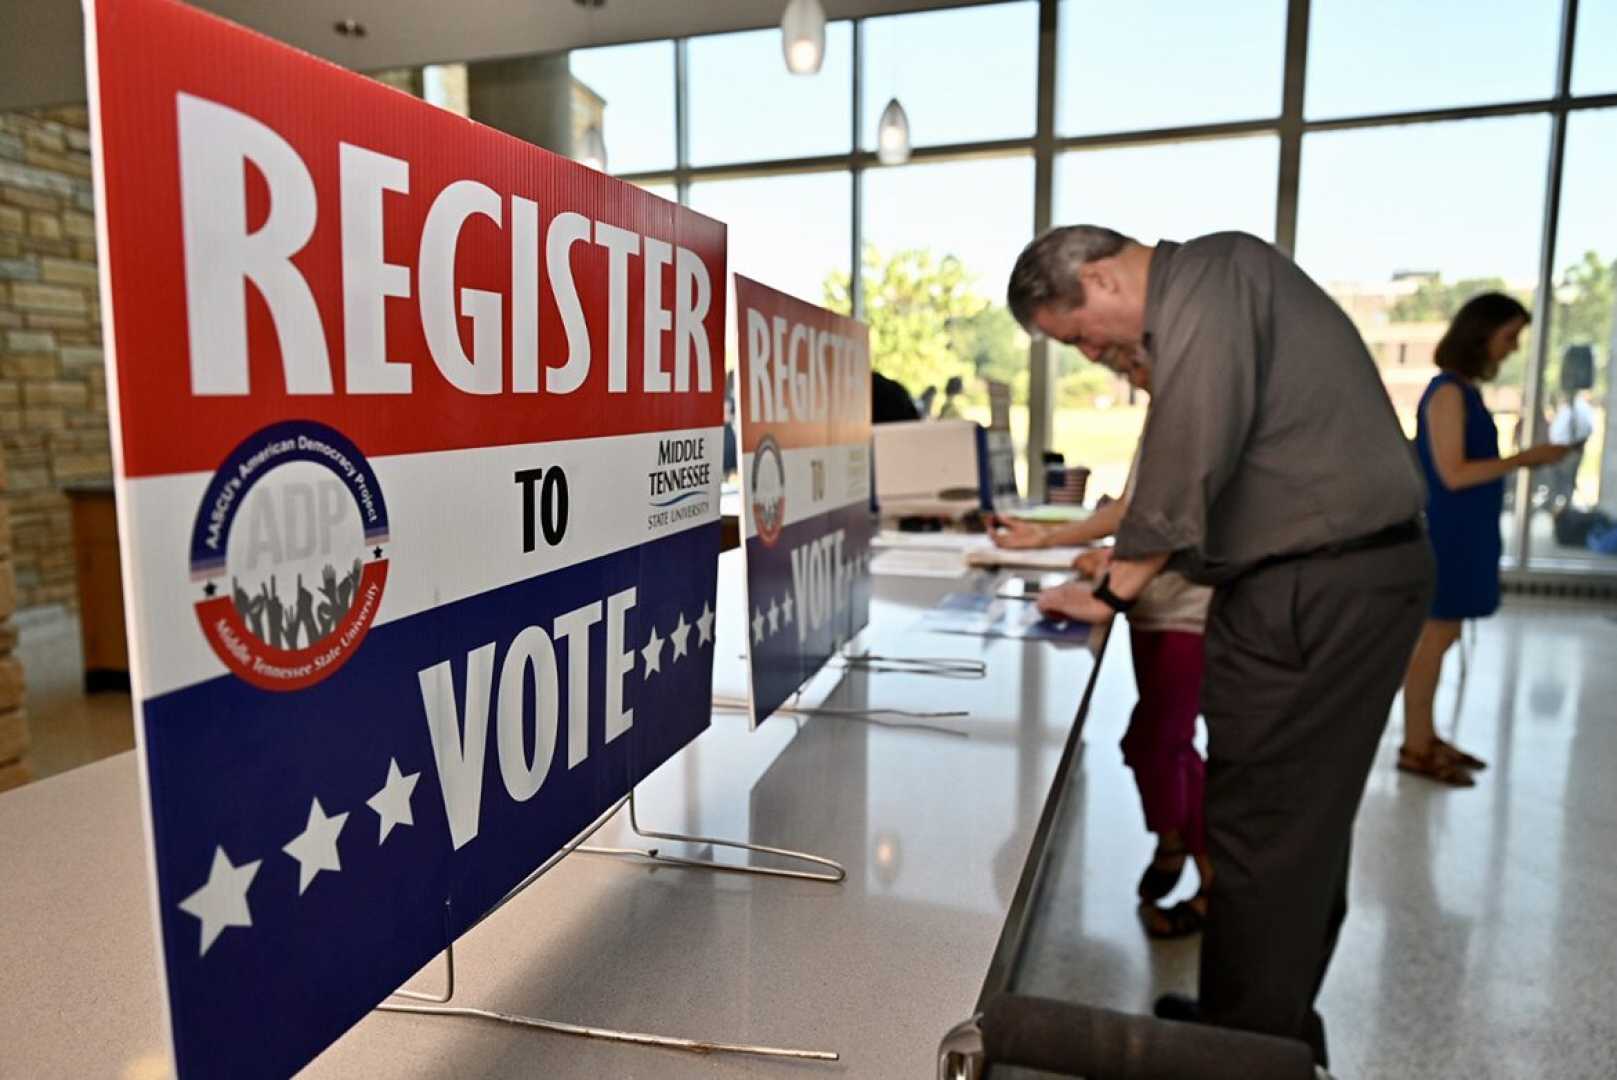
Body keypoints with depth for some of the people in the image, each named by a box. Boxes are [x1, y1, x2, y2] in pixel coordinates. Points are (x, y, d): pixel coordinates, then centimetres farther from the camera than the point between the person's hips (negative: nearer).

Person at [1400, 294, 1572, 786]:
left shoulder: (1465, 391, 12)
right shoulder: (1448, 391, -15)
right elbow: (1453, 473, -19)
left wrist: (1524, 460, 11)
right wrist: (1526, 458, -15)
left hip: (1462, 535, 9)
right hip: (1447, 536, -9)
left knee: (1441, 636, 13)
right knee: (1434, 637, -2)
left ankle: (1425, 737, 23)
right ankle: (1414, 748, 7)